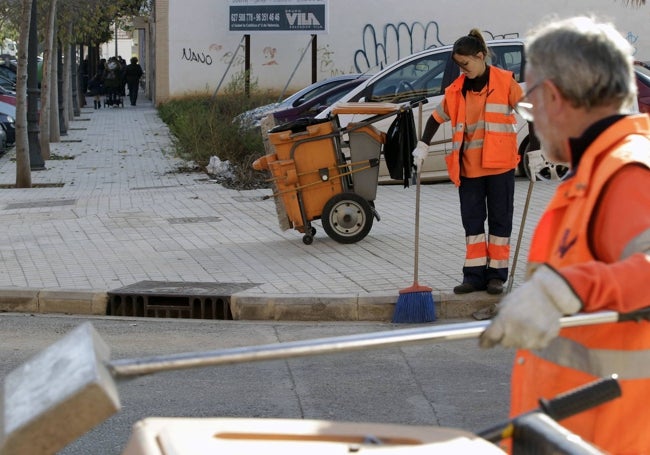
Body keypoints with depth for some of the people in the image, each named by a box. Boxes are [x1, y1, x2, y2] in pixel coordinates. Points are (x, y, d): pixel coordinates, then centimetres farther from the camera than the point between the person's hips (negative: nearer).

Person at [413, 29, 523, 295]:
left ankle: (497, 274, 10)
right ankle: (474, 274, 9)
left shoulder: (505, 82, -6)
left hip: (500, 163, -4)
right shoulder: (457, 89, 4)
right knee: (472, 220, 5)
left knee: (499, 219, 4)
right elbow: (437, 117, 13)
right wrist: (422, 147, 5)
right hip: (469, 165, 4)